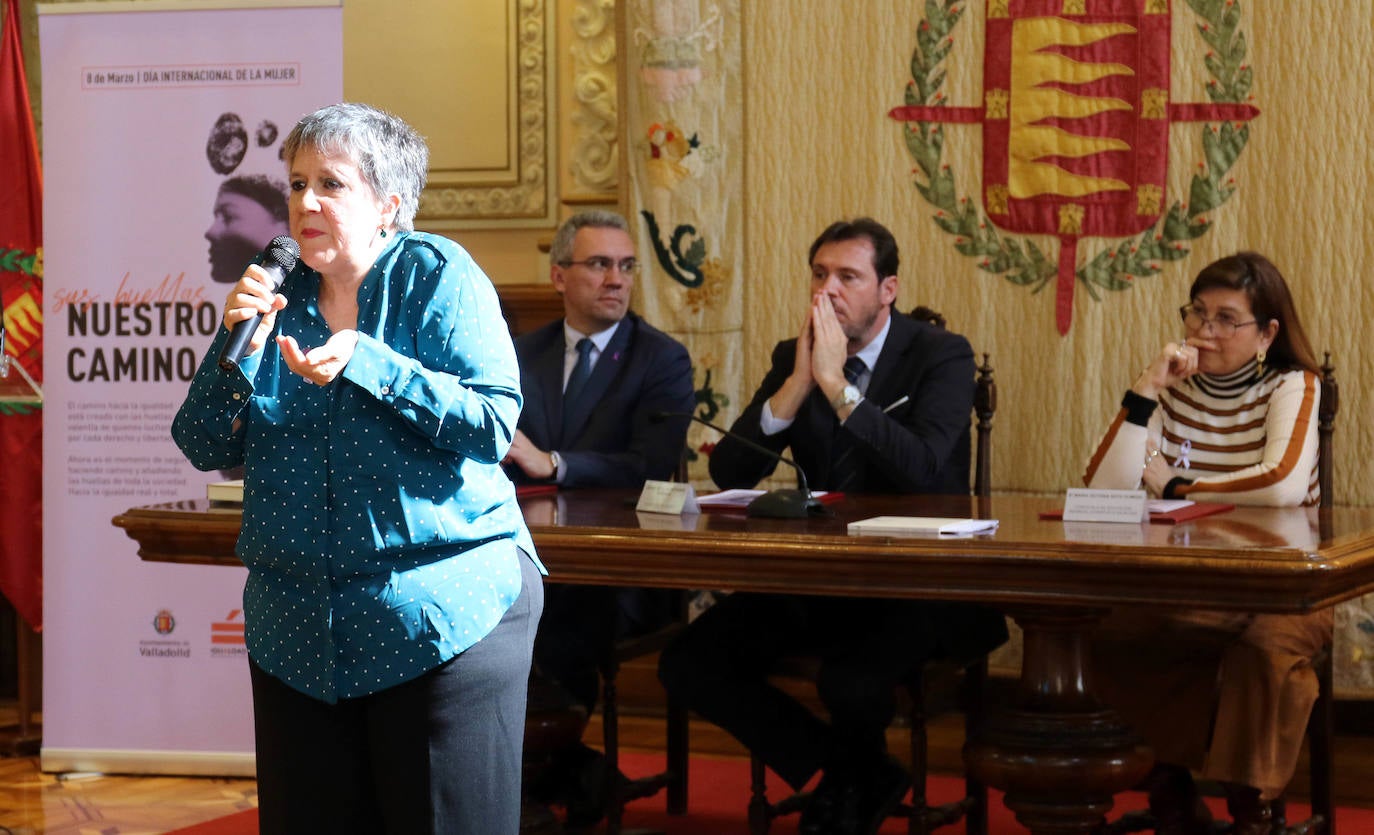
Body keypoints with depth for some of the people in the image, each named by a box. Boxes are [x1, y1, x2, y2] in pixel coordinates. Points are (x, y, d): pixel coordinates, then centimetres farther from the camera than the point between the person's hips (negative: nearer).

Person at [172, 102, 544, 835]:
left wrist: (364, 361, -23)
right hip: (299, 630, 5)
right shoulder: (276, 296, 9)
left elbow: (493, 424, -15)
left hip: (439, 618, -5)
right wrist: (238, 343, -11)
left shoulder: (437, 276, -4)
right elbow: (206, 448, 5)